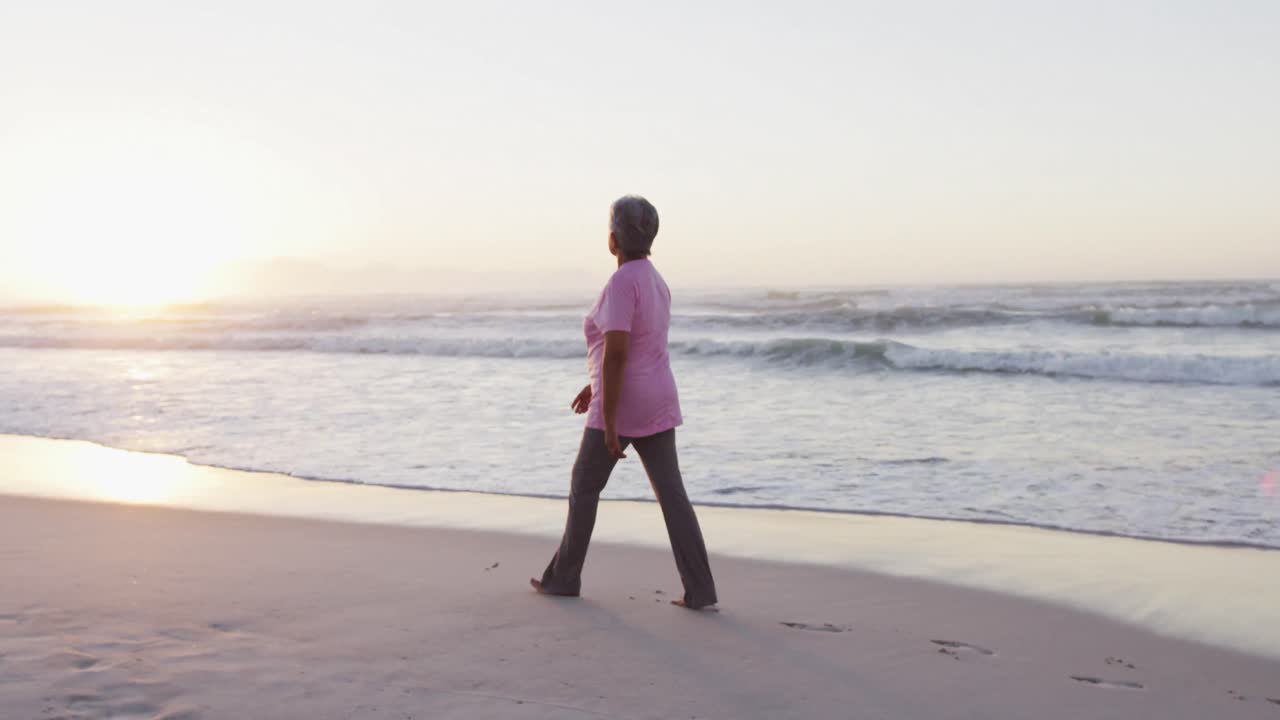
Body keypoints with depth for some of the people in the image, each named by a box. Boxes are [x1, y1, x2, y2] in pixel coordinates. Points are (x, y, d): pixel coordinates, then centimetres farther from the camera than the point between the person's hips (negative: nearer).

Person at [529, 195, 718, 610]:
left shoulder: (622, 282, -19)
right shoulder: (656, 284, 12)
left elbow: (615, 353, -25)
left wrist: (608, 423, -22)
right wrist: (597, 384, 33)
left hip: (621, 408, -8)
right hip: (656, 405, 8)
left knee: (584, 487, 11)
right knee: (671, 496, 4)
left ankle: (564, 576, 25)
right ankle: (700, 591, -2)